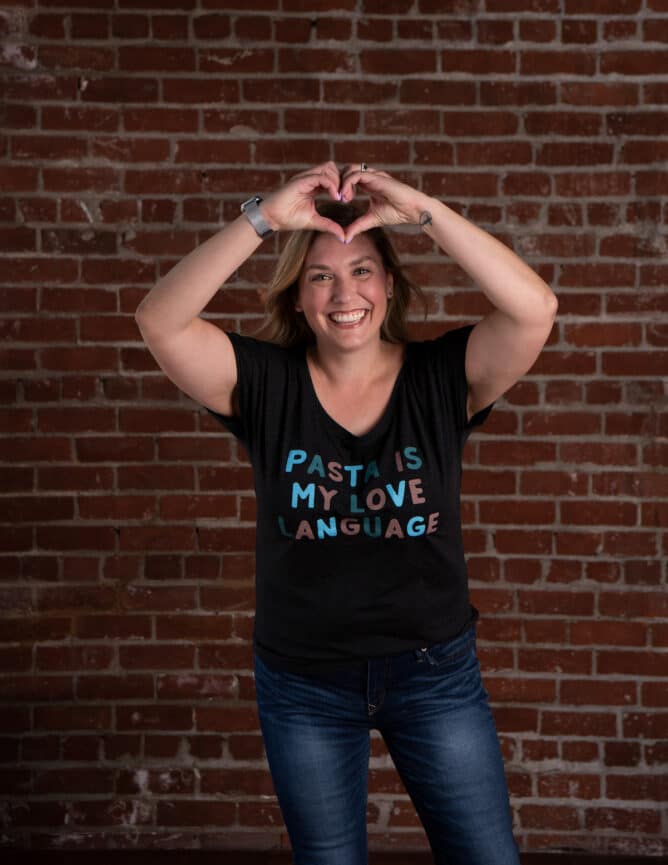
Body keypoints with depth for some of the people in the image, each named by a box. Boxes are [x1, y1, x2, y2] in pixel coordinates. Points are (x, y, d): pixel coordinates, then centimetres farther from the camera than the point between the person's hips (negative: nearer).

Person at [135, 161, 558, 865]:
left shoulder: (441, 377, -8)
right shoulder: (264, 382, -8)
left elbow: (534, 310, -24)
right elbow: (159, 322, -22)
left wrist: (423, 212, -28)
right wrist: (263, 218, -29)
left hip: (433, 669, 0)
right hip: (303, 682, 1)